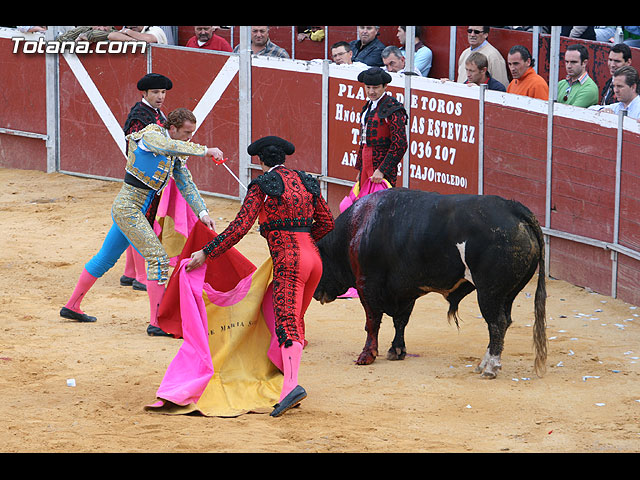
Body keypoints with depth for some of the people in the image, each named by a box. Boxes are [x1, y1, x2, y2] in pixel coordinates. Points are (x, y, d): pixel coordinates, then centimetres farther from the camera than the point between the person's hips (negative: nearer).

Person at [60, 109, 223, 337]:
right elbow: (171, 146, -37)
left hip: (134, 211, 10)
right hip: (128, 208, -10)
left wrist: (202, 212, 0)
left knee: (106, 258, 18)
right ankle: (157, 322, -15)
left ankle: (72, 307, 30)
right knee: (158, 258, -14)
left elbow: (186, 184, 10)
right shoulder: (151, 136, -16)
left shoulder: (175, 155, 10)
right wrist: (205, 151, -38)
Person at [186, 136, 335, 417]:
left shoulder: (263, 186, 0)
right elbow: (326, 222, 22)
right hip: (312, 256, 7)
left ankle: (291, 385, -34)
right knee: (295, 321, 19)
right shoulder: (305, 182, 17)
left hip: (288, 260, -7)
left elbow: (240, 226, -8)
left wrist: (206, 253, -5)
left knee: (287, 323, -18)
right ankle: (288, 377, 22)